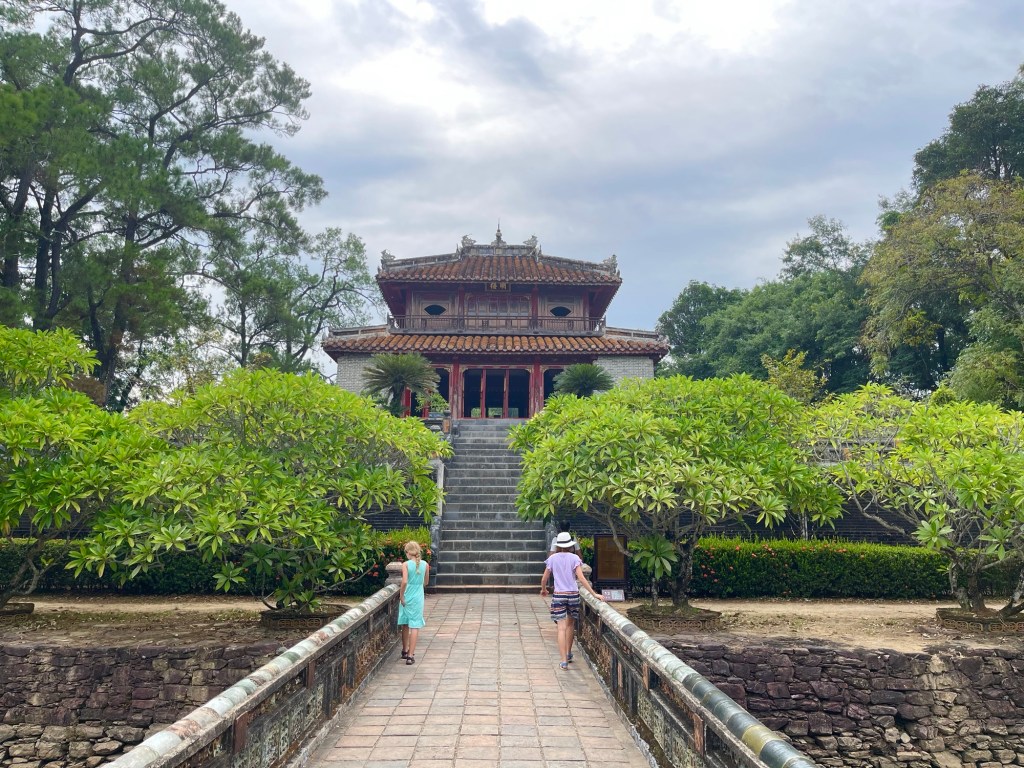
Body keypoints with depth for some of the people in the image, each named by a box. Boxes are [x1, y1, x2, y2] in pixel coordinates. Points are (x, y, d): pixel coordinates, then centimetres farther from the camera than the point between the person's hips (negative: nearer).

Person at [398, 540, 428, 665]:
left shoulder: (406, 564, -11)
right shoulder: (425, 564, -2)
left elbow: (404, 581, -21)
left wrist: (401, 596, -11)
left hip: (407, 598, 0)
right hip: (418, 598, 1)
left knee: (405, 625, 16)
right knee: (415, 626, 1)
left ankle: (405, 651, 31)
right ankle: (410, 655, -4)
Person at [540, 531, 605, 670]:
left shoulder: (552, 558, 0)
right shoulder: (574, 558, -3)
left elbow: (544, 579, 5)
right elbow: (581, 578, -13)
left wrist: (543, 590, 25)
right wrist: (594, 593, -13)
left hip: (558, 595, -1)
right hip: (573, 594, 1)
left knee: (562, 628, -2)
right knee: (570, 623, 21)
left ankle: (564, 661, -9)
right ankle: (568, 653, 35)